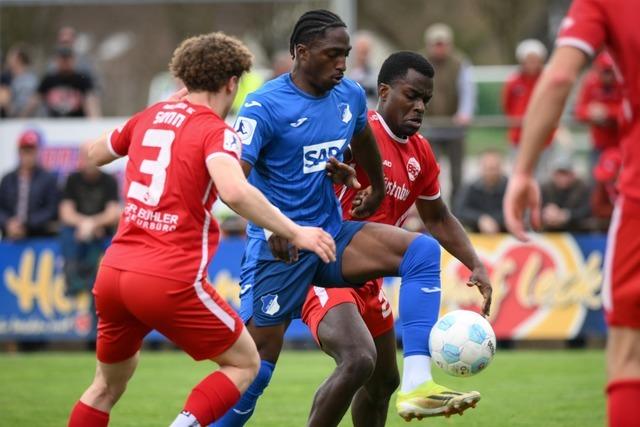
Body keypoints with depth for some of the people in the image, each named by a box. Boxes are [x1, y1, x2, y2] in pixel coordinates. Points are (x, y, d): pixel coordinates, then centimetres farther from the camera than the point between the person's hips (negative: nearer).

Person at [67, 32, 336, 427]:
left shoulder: (150, 117, 13)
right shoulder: (215, 131, -7)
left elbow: (95, 153, 32)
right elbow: (234, 191, -27)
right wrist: (296, 233, -21)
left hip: (112, 273, 7)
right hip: (171, 281, -7)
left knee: (108, 385, 25)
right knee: (244, 363, 12)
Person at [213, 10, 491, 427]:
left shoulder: (351, 96, 5)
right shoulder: (265, 106, -15)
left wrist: (378, 192, 41)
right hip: (279, 248, -6)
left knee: (422, 250, -15)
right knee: (256, 365, -6)